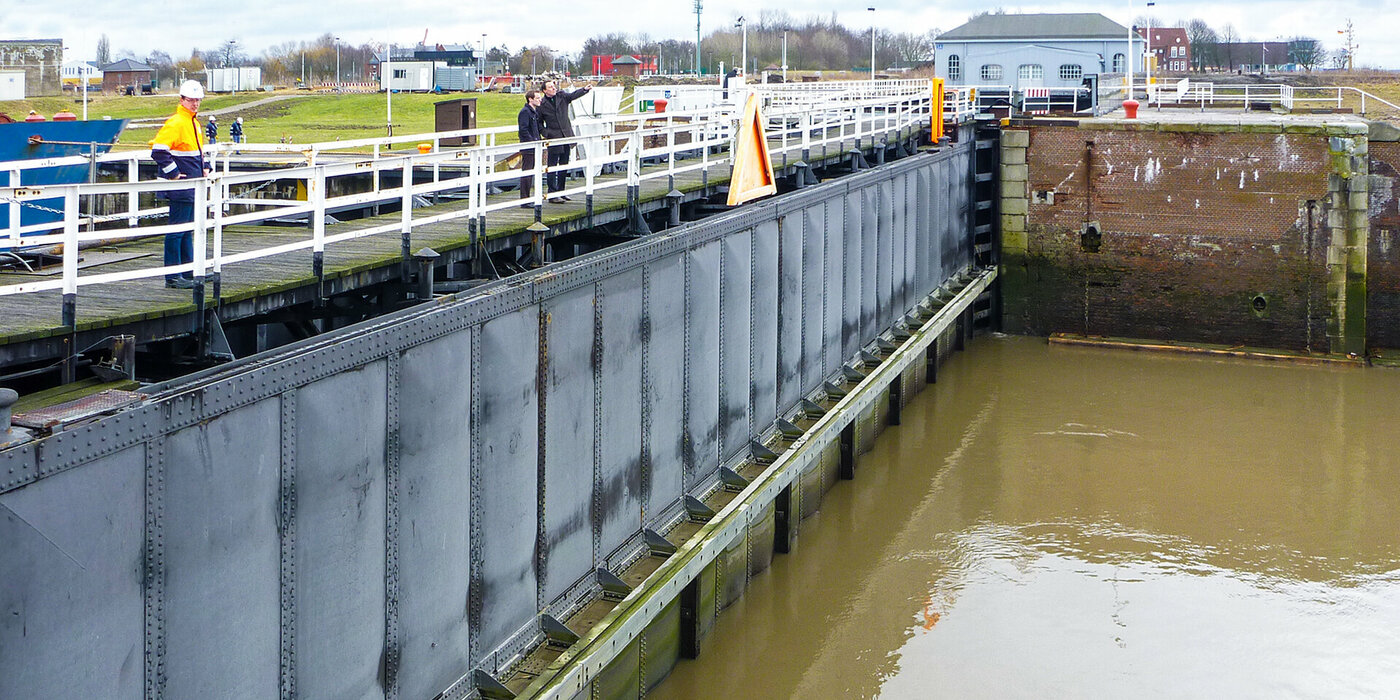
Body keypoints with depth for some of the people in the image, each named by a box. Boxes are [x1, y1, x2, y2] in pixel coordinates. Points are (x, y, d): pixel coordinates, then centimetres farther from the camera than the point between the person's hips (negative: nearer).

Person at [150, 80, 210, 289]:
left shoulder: (194, 122, 16)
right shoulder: (175, 123, -15)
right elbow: (158, 150, -22)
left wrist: (204, 168, 18)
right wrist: (173, 174, -20)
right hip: (180, 186, -10)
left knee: (188, 229, 15)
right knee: (178, 230, -7)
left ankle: (189, 271, 23)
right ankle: (173, 276, -3)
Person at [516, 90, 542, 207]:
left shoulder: (535, 111, 15)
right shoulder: (525, 112, -13)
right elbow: (523, 130, -20)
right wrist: (532, 141, -19)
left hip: (534, 148, 9)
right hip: (527, 148, -9)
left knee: (530, 173, 12)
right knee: (526, 173, -6)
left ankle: (527, 198, 17)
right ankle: (524, 199, -4)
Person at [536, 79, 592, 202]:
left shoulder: (562, 96, 6)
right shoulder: (542, 104, -2)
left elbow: (574, 95, -8)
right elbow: (539, 122, 5)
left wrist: (585, 89, -26)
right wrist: (545, 134, -9)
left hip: (566, 136, 5)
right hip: (553, 138, -5)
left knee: (564, 166, 10)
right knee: (552, 167, -4)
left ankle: (560, 193, 18)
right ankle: (552, 195, -2)